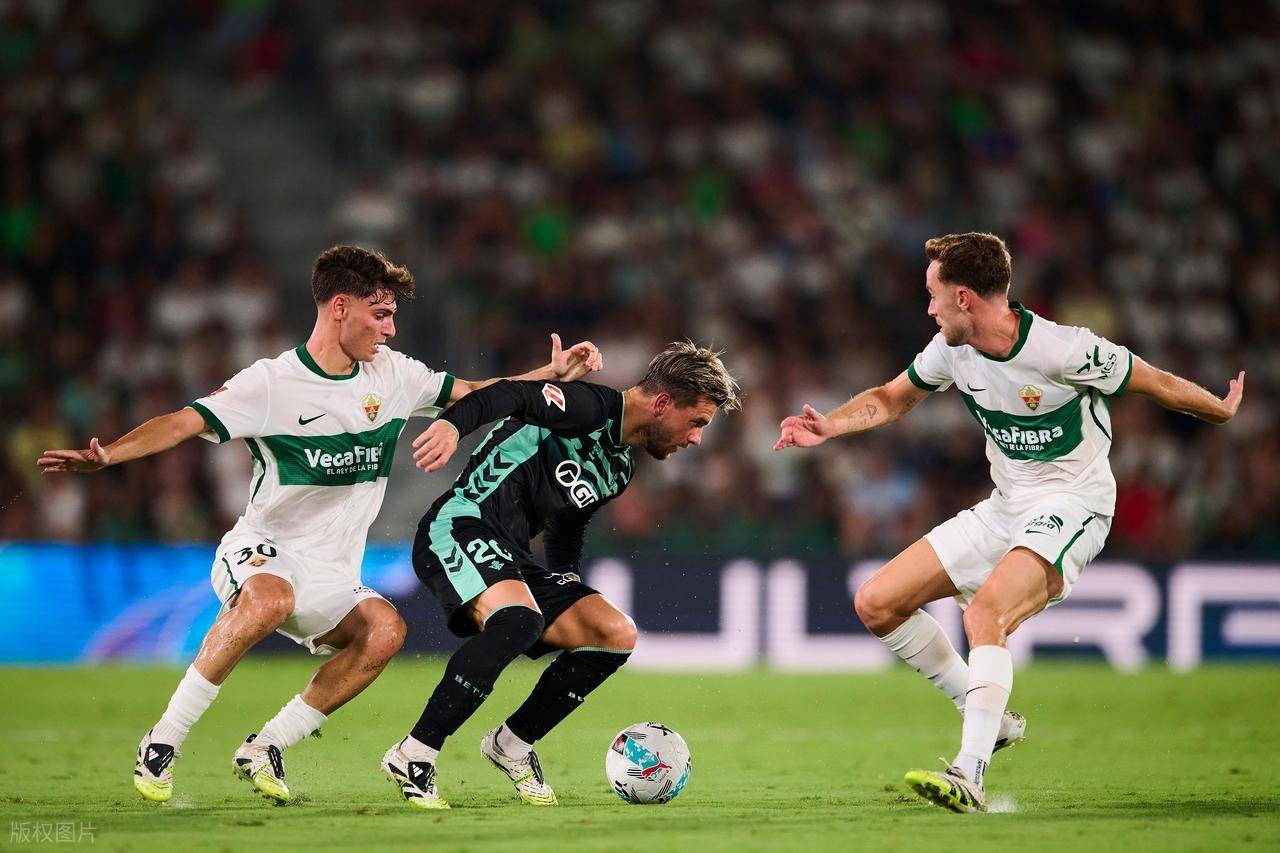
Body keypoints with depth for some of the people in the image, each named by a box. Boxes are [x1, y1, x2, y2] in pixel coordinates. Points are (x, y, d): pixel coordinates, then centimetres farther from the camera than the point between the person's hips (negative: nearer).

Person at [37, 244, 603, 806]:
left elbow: (472, 395, 18)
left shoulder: (393, 375, 6)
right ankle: (163, 741, -28)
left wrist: (555, 373, 5)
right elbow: (183, 423, -19)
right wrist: (105, 456, -35)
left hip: (332, 580, 6)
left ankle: (265, 748, -13)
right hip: (260, 554, -6)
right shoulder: (271, 383, -11)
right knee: (270, 600, -41)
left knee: (384, 630, -26)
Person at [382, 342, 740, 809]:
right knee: (518, 620, -36)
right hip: (462, 526, -10)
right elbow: (510, 396, -23)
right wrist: (452, 423, -42)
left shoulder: (619, 468, 20)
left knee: (617, 634, -1)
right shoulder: (593, 407, -9)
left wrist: (570, 587, 13)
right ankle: (412, 758, -26)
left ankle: (512, 744, 11)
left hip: (512, 560, 10)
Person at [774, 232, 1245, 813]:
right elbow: (892, 399, 15)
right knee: (876, 605, 1)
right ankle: (990, 719, 11)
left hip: (1070, 507, -8)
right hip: (1003, 507, 8)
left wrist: (1223, 412, 5)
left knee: (985, 613, -34)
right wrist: (830, 426, -2)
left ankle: (969, 776, -41)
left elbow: (1157, 384, -7)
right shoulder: (952, 349, -2)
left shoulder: (1065, 351, -21)